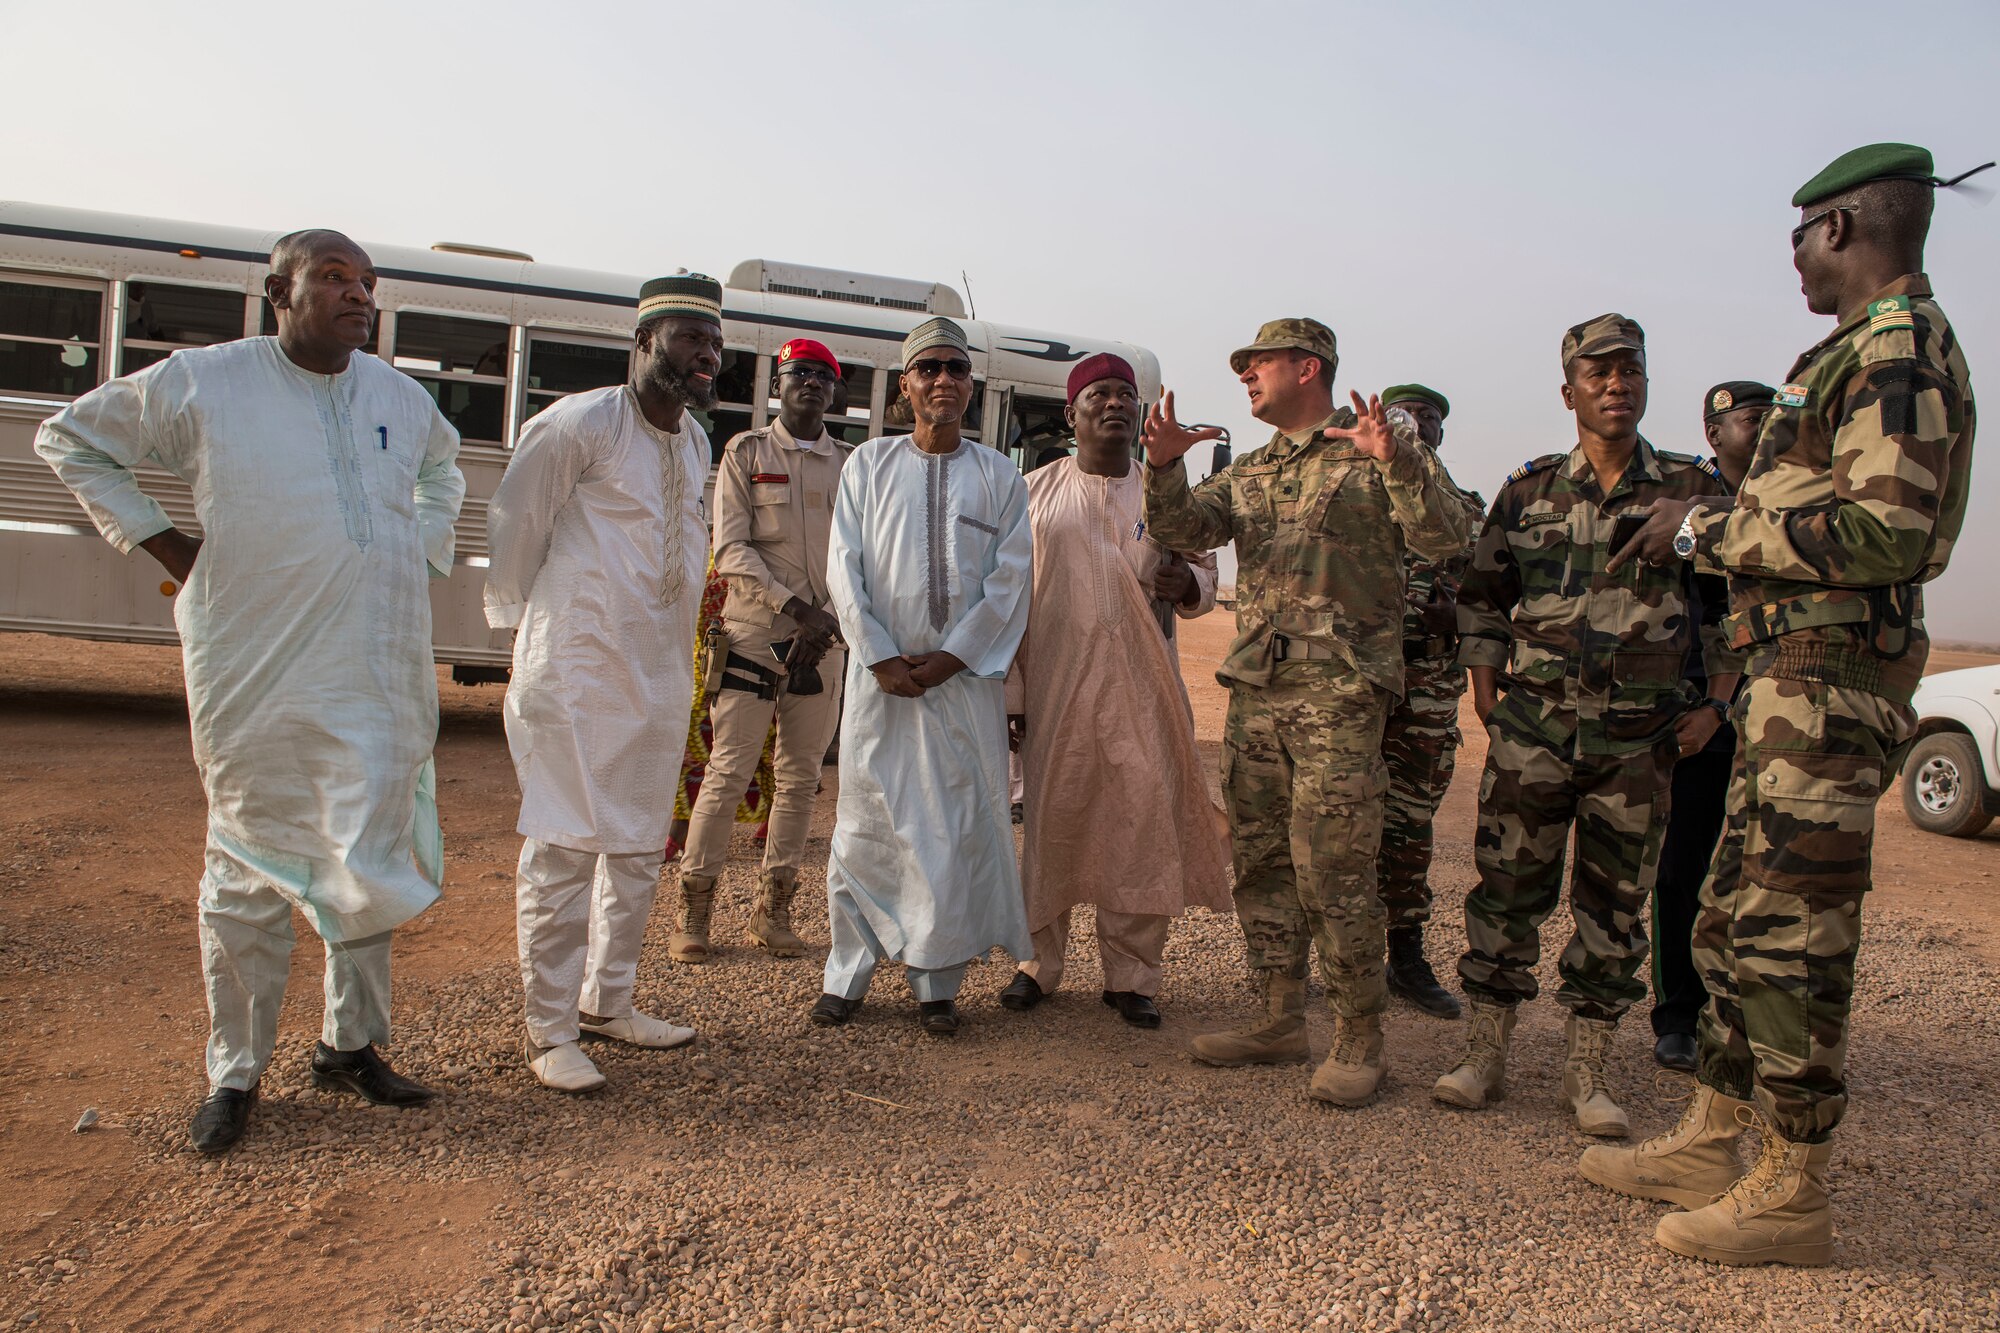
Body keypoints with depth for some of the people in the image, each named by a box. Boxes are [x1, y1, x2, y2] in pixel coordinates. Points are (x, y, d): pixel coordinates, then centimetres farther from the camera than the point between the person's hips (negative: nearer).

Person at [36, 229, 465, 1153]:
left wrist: (424, 548, 15)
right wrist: (160, 541, 0)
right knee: (251, 867, 5)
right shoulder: (200, 384, -2)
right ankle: (235, 1072, 20)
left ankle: (351, 1045, 27)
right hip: (258, 676, -4)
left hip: (380, 677, 4)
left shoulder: (401, 398, 10)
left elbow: (443, 467, 32)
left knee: (370, 863, 10)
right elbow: (69, 438, 9)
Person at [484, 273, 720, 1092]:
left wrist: (681, 633, 14)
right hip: (576, 668, -8)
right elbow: (513, 524, -5)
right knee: (564, 847, -3)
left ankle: (607, 1002, 28)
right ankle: (549, 1033, 8)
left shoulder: (696, 441, 11)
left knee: (639, 848, 14)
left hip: (660, 672, 8)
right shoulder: (578, 424, -12)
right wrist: (517, 624, 2)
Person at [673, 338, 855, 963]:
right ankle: (694, 908, 6)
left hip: (824, 639, 3)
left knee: (801, 777, 5)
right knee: (728, 771, -4)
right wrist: (795, 606, -14)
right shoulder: (745, 452, 5)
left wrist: (828, 622, -9)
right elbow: (731, 549, -4)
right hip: (753, 631, -3)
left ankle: (772, 909, 15)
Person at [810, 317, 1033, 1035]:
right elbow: (844, 568, 3)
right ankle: (846, 974, 14)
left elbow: (1010, 578, 1)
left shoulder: (999, 475, 9)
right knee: (865, 821, 2)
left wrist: (950, 658, -9)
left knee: (959, 825, 0)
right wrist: (881, 658, -8)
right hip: (881, 671, 0)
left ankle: (936, 982, 11)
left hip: (966, 674, 0)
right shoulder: (869, 463, 9)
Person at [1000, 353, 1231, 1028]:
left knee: (1146, 820, -1)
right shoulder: (1036, 491, 6)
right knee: (1051, 819, 4)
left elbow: (1205, 572, 18)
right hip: (1054, 685, -1)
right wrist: (1008, 690, -2)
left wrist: (1188, 584, -8)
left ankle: (1131, 975, 12)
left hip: (1142, 687, 2)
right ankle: (1040, 963, 20)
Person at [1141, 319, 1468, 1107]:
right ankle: (1282, 1021, 23)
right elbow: (1182, 531, 6)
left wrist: (1398, 462, -30)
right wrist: (1163, 467, -13)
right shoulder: (1248, 472, 19)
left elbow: (1443, 538, -14)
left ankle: (1359, 1040, 7)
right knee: (1260, 864, 10)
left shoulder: (1378, 451, 0)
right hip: (1254, 688, 7)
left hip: (1338, 693, -7)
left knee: (1333, 872, -7)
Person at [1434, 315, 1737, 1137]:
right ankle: (1484, 1058, 12)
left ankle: (1587, 1073, 18)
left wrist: (1712, 707, 3)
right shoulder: (1528, 492, 6)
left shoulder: (1693, 492, 5)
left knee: (1615, 907, 6)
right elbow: (1481, 597, 12)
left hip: (1640, 737, 1)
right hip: (1533, 726, 0)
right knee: (1506, 888, 0)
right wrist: (1486, 693, 5)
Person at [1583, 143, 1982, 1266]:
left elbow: (1883, 534, -23)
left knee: (1792, 933, -5)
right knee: (1736, 919, 14)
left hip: (1829, 680, -11)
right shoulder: (1874, 351, 21)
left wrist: (1710, 529, -15)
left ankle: (1792, 1195, 7)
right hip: (1797, 677, 11)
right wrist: (1726, 521, 18)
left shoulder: (1898, 346, -11)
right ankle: (1712, 1145, 24)